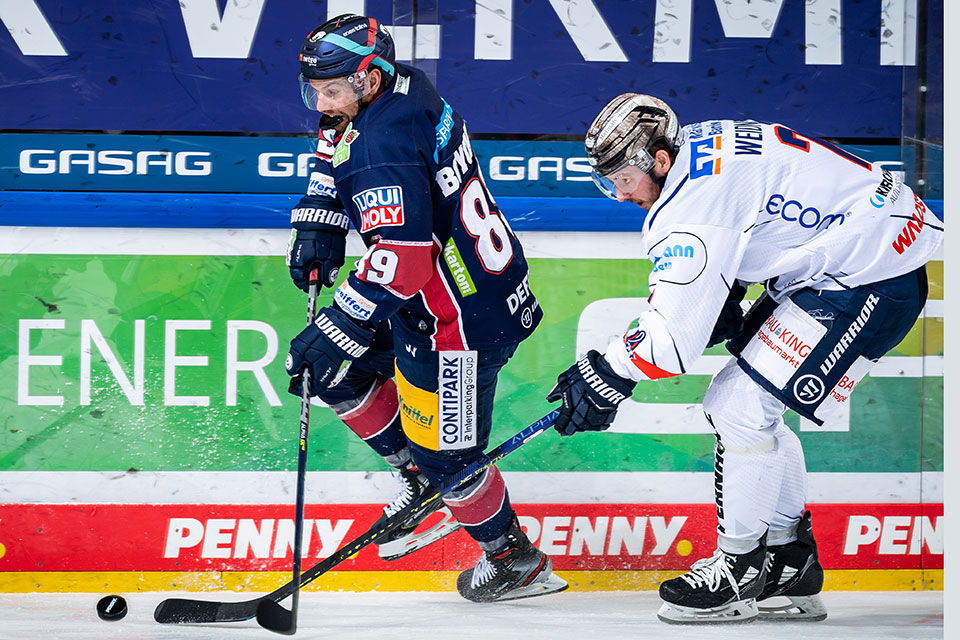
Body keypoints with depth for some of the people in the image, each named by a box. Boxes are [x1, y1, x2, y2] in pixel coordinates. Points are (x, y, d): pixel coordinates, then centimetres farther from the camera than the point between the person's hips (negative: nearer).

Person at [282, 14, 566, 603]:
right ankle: (421, 480, 30)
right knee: (335, 374, 17)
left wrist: (338, 328, -33)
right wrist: (319, 222, 12)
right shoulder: (402, 86, 0)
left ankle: (516, 559, 23)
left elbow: (401, 257, -37)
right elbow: (340, 146, 22)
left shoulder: (386, 145, -30)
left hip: (466, 316, -10)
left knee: (445, 454, 2)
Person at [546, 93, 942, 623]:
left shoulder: (696, 199, -24)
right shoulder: (698, 147, 6)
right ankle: (790, 566, 21)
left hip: (873, 280, -11)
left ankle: (738, 570, 1)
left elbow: (674, 332, -22)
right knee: (739, 404, 13)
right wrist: (722, 302, 8)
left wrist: (605, 377, -10)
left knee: (740, 406, -12)